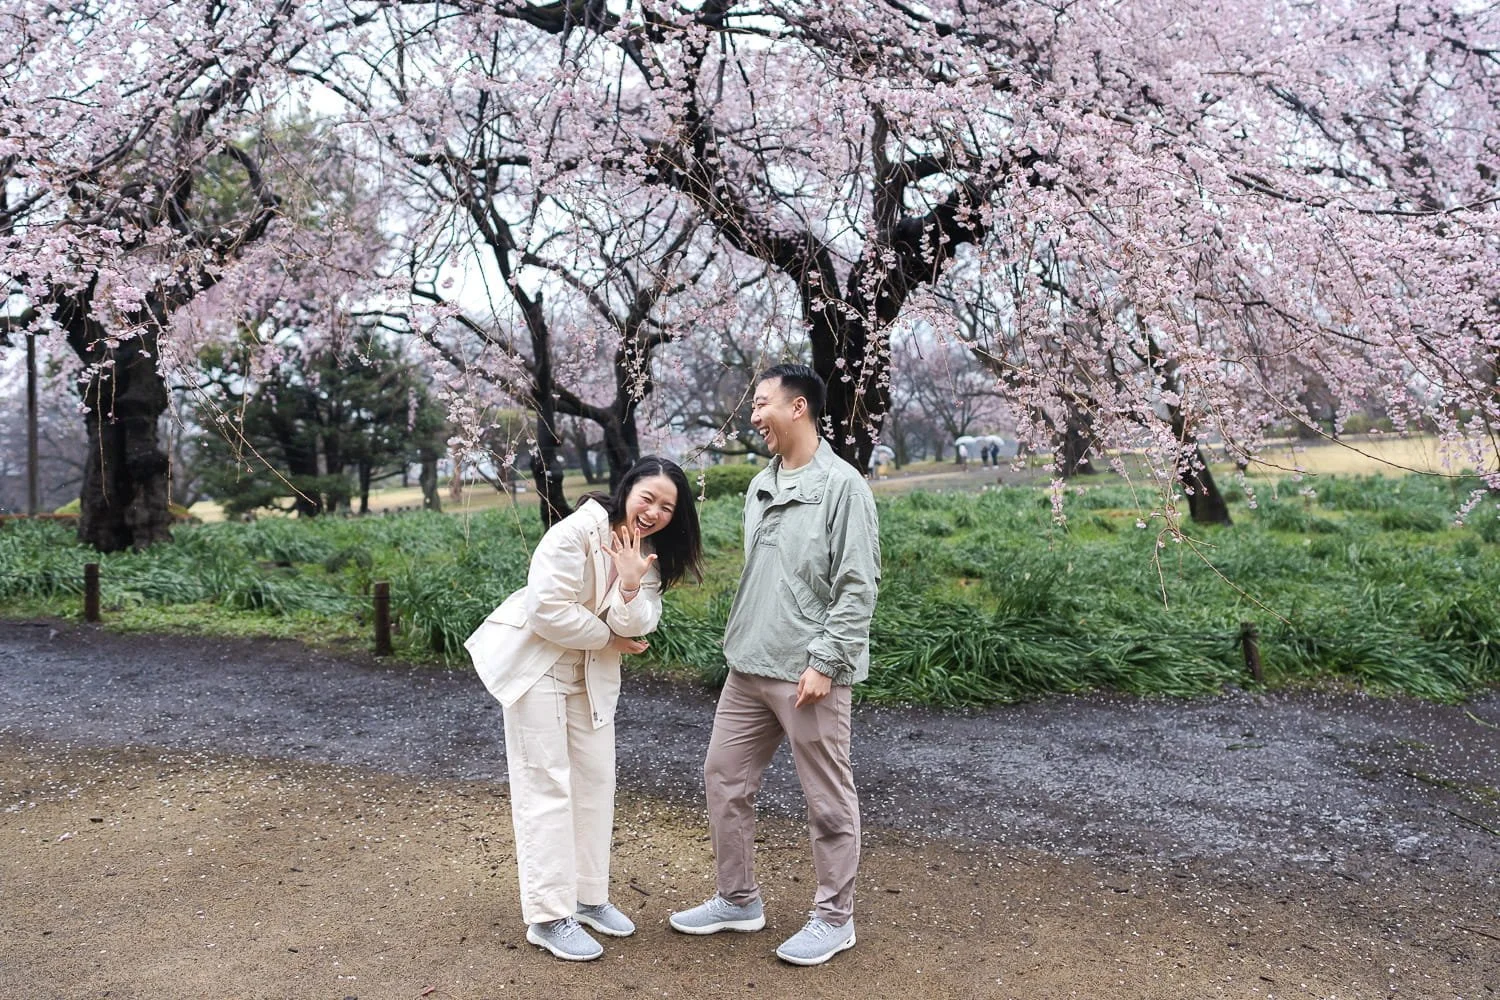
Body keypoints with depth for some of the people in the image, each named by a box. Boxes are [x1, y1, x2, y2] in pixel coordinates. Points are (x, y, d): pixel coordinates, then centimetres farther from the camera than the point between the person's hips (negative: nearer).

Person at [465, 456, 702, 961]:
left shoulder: (652, 556, -1)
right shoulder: (577, 532, -22)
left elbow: (635, 627, -12)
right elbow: (548, 611, -27)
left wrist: (630, 583, -31)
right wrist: (609, 638, -14)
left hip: (591, 674, 7)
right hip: (534, 663, -7)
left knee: (596, 781, 12)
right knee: (545, 786, -4)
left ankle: (588, 895, 27)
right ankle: (548, 916, 4)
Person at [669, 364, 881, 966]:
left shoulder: (841, 486, -10)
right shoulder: (760, 486, 13)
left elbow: (857, 587, -14)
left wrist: (825, 662, -17)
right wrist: (739, 643, 15)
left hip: (807, 674, -8)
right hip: (748, 669, 8)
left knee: (828, 799, 4)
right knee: (724, 779, 13)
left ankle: (834, 919, 20)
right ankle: (738, 901, 29)